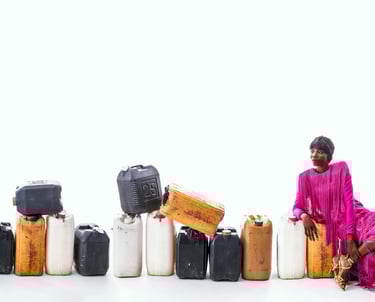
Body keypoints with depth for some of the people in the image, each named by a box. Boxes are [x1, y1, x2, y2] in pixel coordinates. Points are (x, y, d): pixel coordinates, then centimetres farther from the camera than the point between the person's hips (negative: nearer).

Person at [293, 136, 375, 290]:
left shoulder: (341, 168, -6)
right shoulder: (305, 177, -1)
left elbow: (349, 201, -13)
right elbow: (297, 207, 1)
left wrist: (350, 237, -23)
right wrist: (304, 216, -26)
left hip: (352, 213, 2)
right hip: (331, 220, -2)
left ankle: (348, 259, -16)